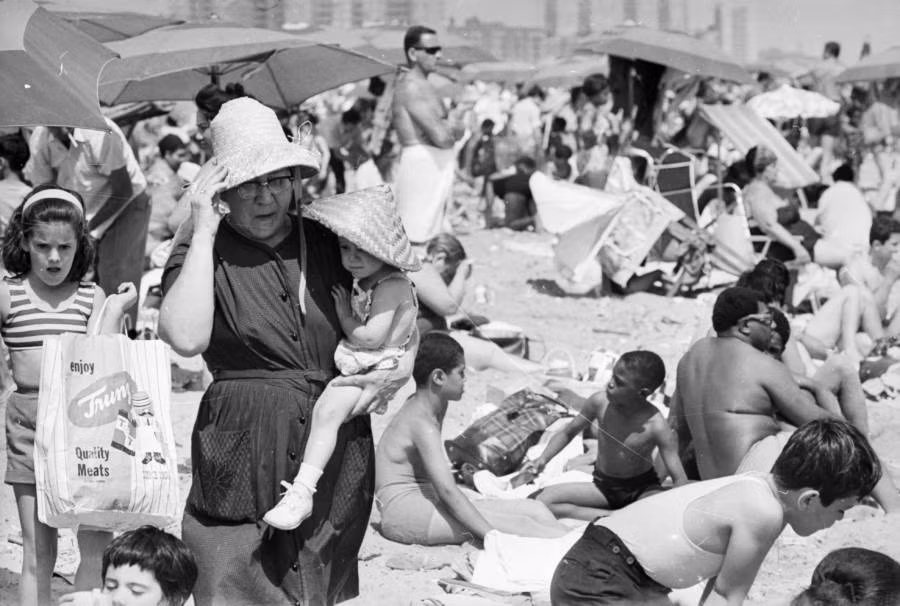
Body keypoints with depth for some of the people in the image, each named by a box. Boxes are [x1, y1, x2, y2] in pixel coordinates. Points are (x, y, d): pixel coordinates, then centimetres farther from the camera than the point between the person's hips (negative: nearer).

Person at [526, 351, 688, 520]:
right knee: (538, 500, -18)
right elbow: (568, 432, 5)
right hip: (603, 486, 4)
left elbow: (680, 479, -20)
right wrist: (543, 459, -10)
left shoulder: (656, 426, -24)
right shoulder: (600, 403, -14)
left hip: (642, 489, -4)